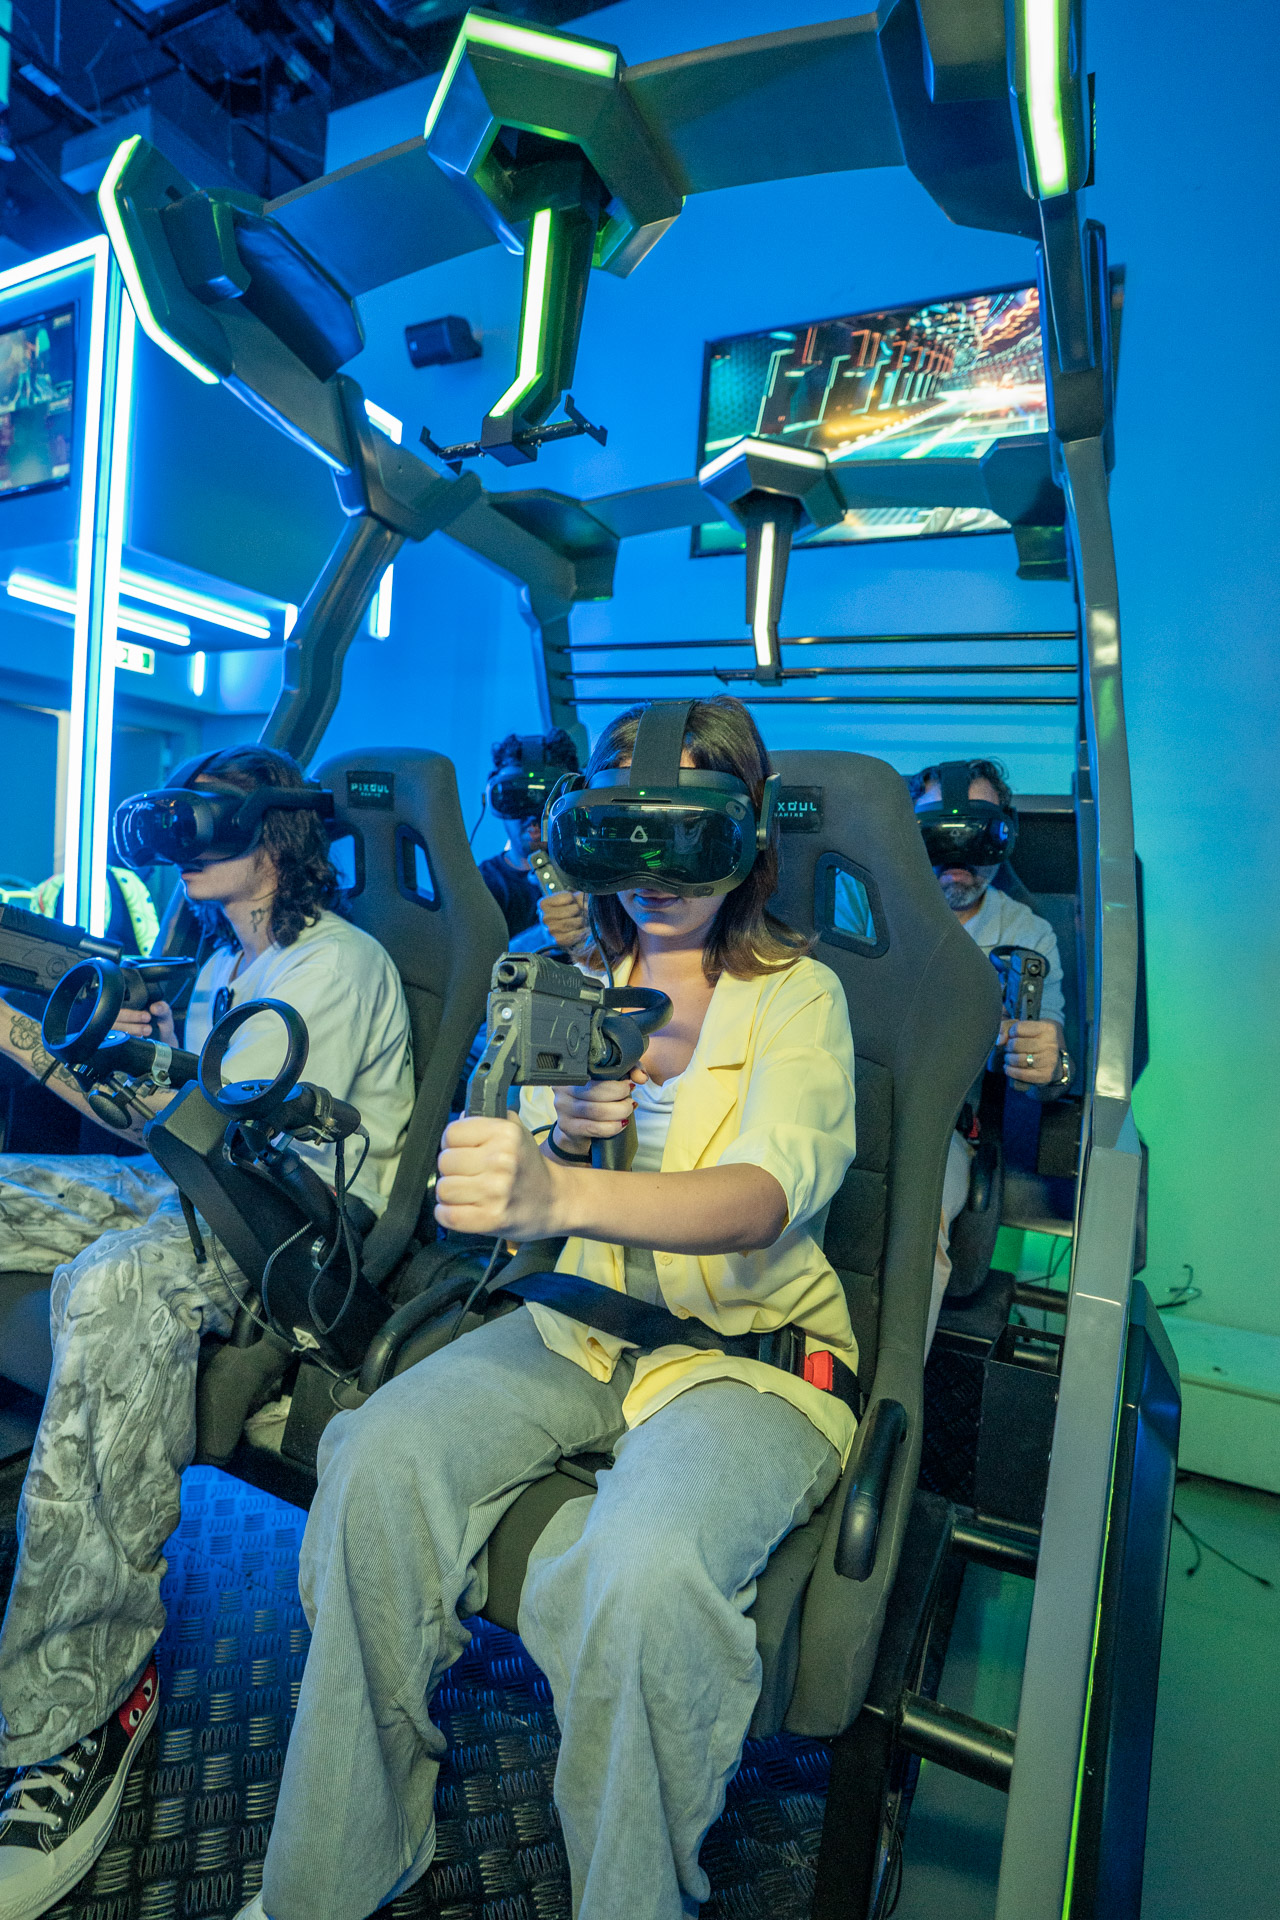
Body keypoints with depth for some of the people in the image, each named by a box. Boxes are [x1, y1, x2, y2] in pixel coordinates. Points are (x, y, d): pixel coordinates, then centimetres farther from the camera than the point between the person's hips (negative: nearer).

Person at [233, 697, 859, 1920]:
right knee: (381, 1456, -20)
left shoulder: (798, 995, -8)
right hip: (584, 1320, 5)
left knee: (642, 1570, -32)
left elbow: (772, 1192, -26)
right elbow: (521, 1180, 12)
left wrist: (563, 1195, -44)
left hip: (755, 1346, -4)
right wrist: (563, 1128, -14)